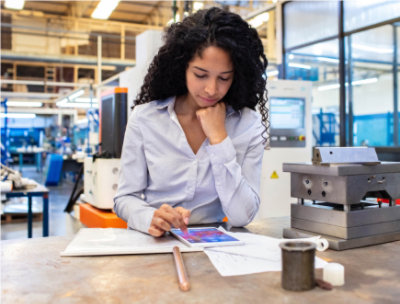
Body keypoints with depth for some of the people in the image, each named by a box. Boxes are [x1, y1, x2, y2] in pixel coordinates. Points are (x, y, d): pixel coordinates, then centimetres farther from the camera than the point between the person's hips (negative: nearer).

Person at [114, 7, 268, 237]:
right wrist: (150, 218, -22)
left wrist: (219, 138, -15)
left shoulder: (249, 124, -5)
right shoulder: (144, 118, -4)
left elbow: (242, 216, -10)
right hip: (154, 243, 2)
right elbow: (125, 198, -1)